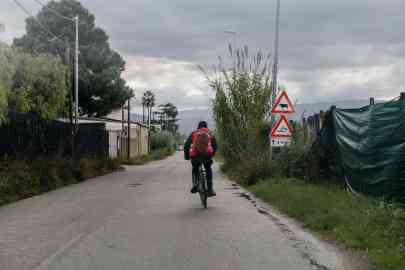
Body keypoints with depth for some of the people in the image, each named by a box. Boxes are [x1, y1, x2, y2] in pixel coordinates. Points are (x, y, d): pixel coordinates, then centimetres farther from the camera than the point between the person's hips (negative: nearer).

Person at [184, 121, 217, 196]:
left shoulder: (194, 133, 19)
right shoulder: (210, 133, 21)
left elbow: (186, 145, 15)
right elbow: (215, 146, 21)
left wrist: (186, 155, 26)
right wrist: (212, 154, 37)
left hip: (195, 155, 0)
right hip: (207, 155, 0)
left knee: (195, 170, 28)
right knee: (208, 170, 23)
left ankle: (195, 184, 5)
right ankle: (210, 190, 13)